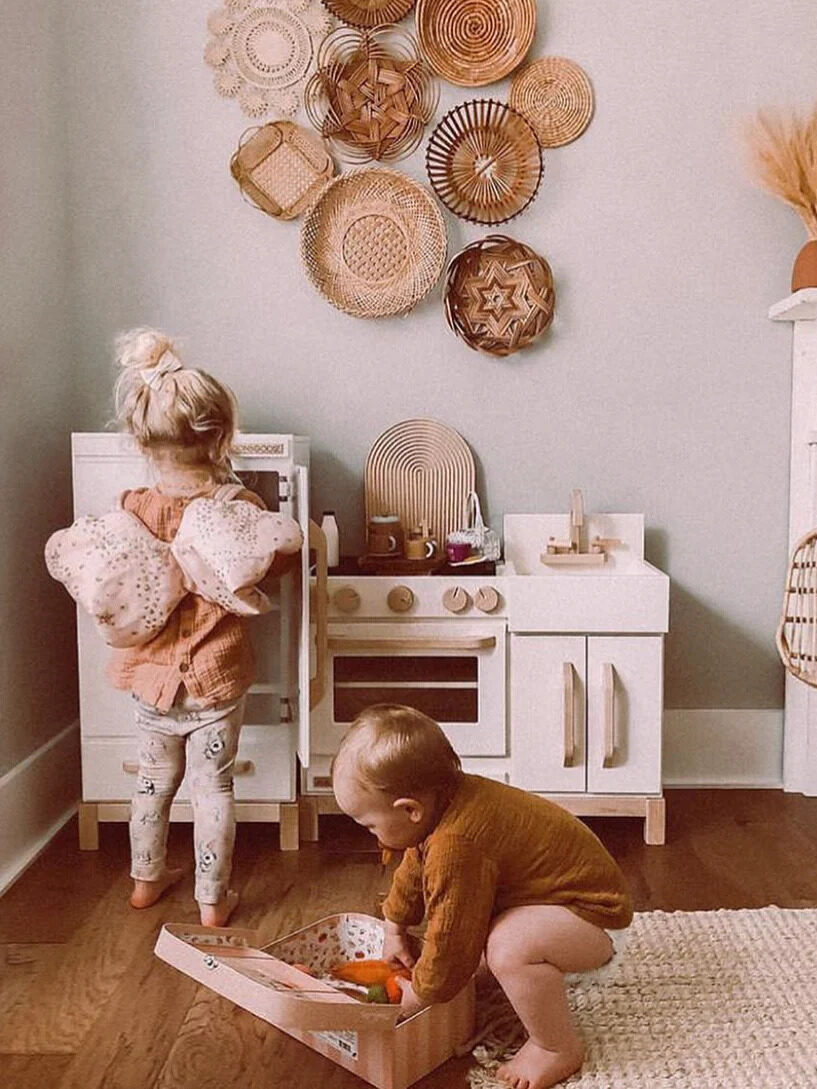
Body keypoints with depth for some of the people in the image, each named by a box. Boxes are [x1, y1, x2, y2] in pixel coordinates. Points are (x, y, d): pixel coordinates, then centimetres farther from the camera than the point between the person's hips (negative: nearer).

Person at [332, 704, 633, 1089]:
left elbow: (451, 945, -25)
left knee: (508, 947, -34)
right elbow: (413, 869, 15)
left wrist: (413, 997, -8)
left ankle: (559, 1049, -9)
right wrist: (395, 930, 26)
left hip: (590, 912, -10)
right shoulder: (448, 796, -6)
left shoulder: (455, 848, -36)